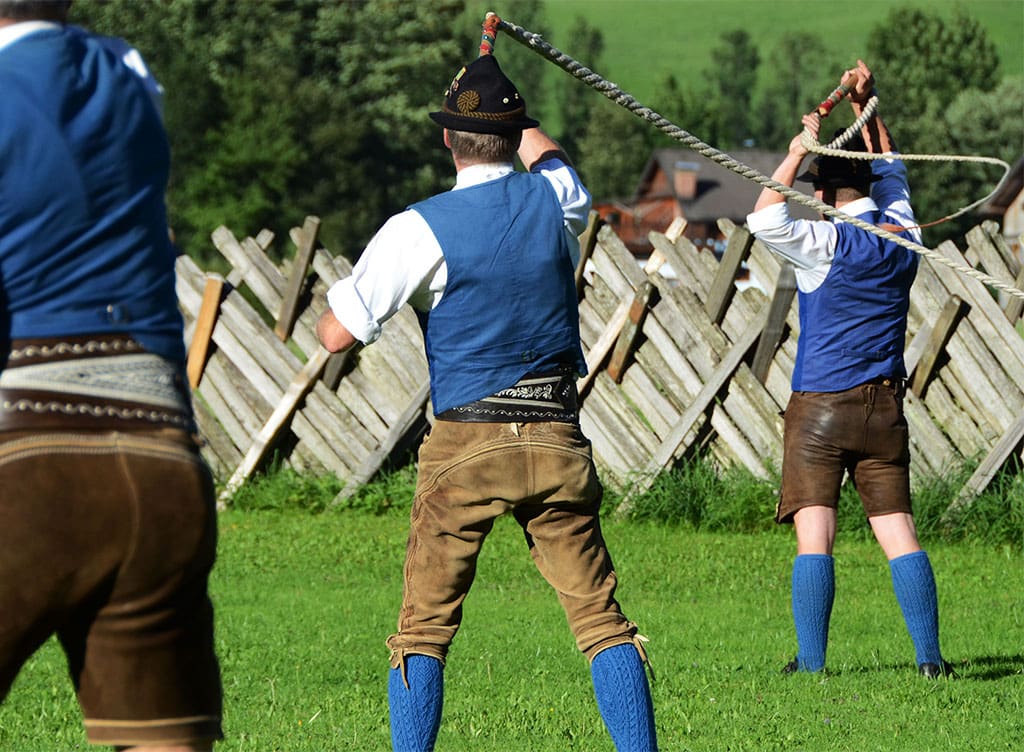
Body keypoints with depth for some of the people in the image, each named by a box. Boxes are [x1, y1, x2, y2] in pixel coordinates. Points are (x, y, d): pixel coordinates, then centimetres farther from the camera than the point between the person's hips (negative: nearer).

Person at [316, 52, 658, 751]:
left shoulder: (421, 228, -8)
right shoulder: (557, 199, 4)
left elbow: (337, 333, -9)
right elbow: (545, 153, 31)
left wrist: (346, 287, 12)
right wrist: (519, 122, 50)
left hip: (465, 443, -3)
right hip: (558, 440, 3)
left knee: (424, 627, 4)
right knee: (601, 616, 3)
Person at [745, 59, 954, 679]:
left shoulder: (832, 243, -11)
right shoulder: (903, 235, 7)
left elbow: (765, 221, -22)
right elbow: (889, 171, 25)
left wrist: (799, 152, -14)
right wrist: (866, 108, 24)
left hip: (821, 407, -5)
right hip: (885, 409, 5)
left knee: (815, 536, -8)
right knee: (900, 534, 4)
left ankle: (811, 661, -13)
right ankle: (930, 656, -2)